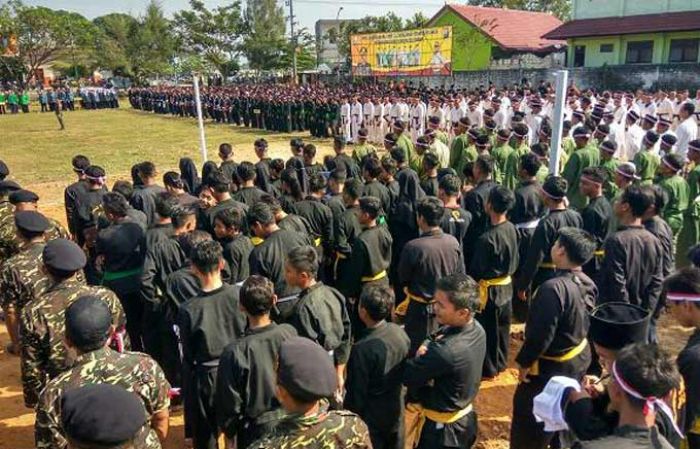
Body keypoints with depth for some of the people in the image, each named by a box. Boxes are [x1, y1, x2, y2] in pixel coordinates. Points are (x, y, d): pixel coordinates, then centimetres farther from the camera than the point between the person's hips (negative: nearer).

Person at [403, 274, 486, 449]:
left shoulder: (446, 351, -37)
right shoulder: (476, 329, -10)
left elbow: (408, 376, -23)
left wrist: (422, 352, -8)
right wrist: (428, 347, -19)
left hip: (441, 428, -8)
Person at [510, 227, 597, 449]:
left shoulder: (553, 288, -33)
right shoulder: (587, 283, -6)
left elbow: (540, 335, -28)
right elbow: (585, 323, 7)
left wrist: (523, 362, -12)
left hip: (552, 367, -8)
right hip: (580, 358, 9)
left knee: (528, 431, 9)